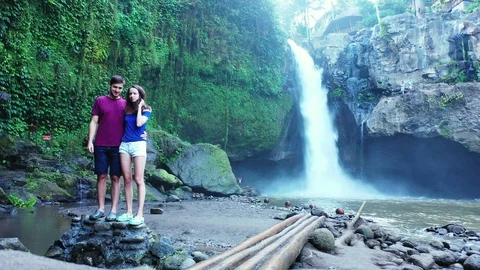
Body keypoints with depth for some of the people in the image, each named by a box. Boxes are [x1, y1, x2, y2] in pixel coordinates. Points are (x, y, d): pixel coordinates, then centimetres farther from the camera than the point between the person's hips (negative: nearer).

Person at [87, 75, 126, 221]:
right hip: (101, 146, 0)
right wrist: (90, 141, -3)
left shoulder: (125, 104, 9)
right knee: (101, 176, 4)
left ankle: (113, 210, 7)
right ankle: (100, 209, 12)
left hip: (118, 146, 0)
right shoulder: (100, 101, 8)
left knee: (115, 177, 2)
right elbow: (94, 122, 6)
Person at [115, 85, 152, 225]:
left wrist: (139, 107, -3)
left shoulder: (146, 110, 5)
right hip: (125, 145, 5)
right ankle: (129, 212, 8)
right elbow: (124, 126, 19)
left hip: (138, 145, -5)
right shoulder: (127, 109, 16)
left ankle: (140, 214, -7)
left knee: (138, 179, -8)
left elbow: (139, 123, -13)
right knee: (127, 179, 3)